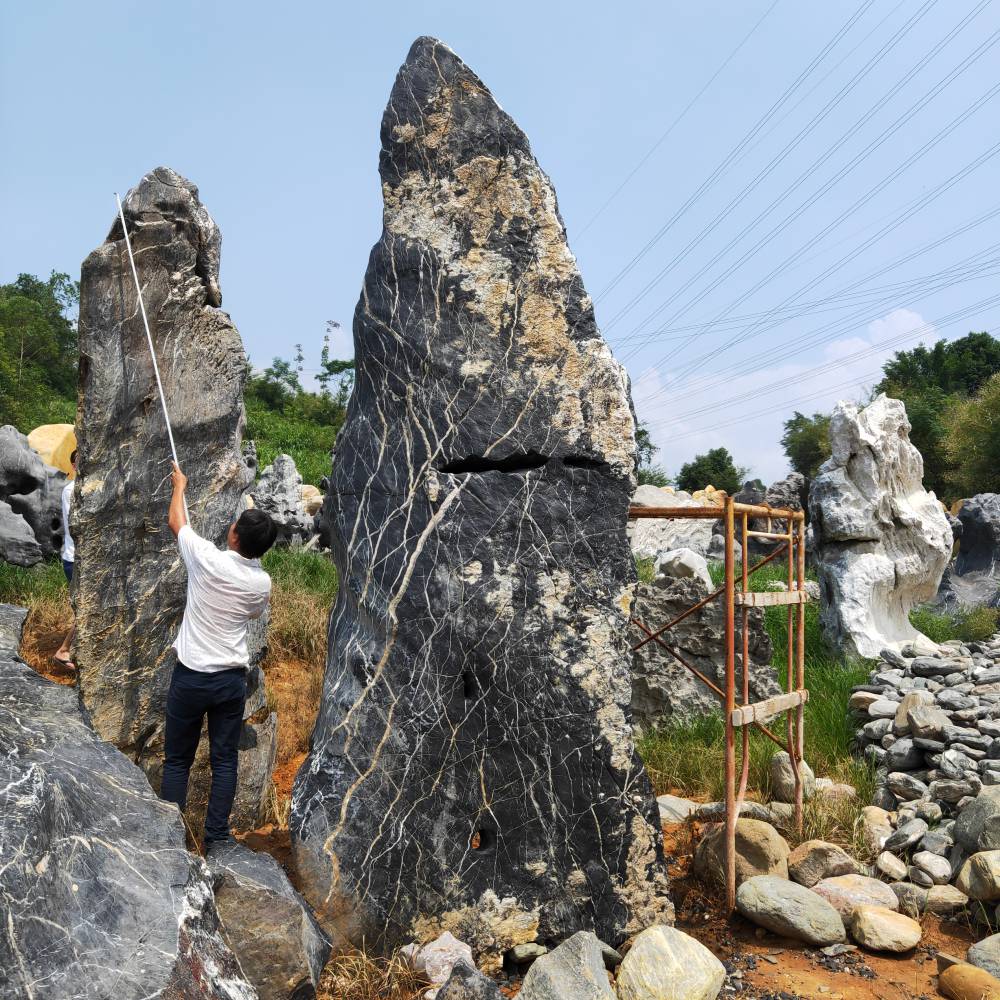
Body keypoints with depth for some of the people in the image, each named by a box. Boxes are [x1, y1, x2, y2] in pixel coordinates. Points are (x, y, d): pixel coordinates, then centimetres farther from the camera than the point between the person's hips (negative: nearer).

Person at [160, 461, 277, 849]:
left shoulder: (206, 558, -14)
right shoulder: (262, 583, -5)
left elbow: (175, 521, 5)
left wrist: (180, 485, 23)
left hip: (190, 676, -2)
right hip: (232, 679, 2)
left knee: (177, 761, 12)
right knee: (224, 761, 12)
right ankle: (215, 839, 15)